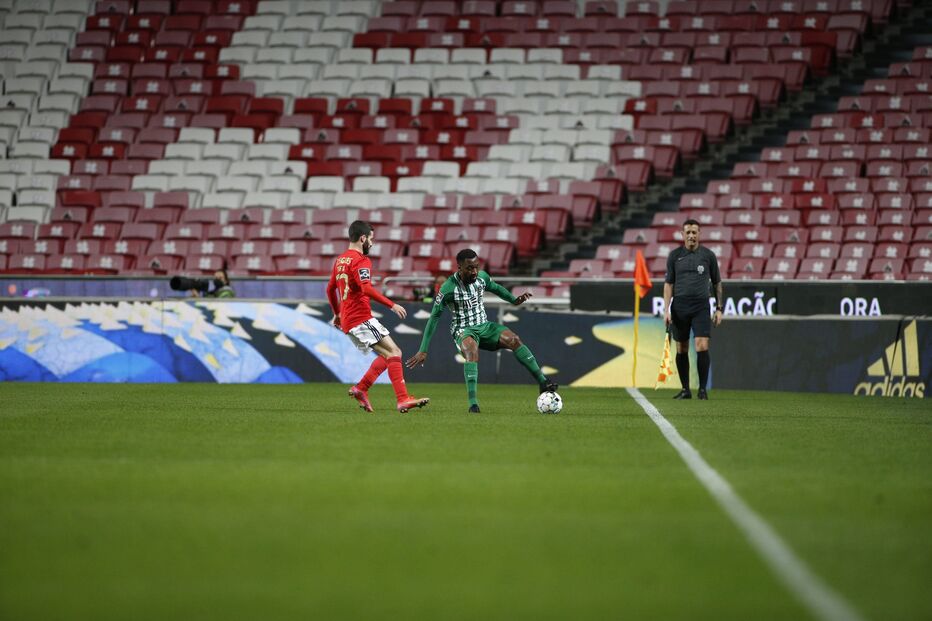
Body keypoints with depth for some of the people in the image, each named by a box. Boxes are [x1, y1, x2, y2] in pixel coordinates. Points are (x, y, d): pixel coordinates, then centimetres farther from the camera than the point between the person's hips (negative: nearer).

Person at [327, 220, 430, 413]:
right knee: (394, 352, -13)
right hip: (362, 319, -9)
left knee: (387, 355, 14)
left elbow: (330, 289, 28)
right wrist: (392, 305, -23)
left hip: (347, 321, 9)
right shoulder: (361, 261, -11)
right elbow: (366, 289, -25)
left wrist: (337, 314, 40)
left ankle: (360, 389, 7)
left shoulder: (340, 260, 17)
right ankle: (403, 399, -24)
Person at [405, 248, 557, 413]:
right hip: (463, 331, -5)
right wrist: (423, 351, -13)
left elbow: (495, 287, 22)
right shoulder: (449, 288, -18)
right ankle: (473, 403, -45)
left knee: (513, 339, -20)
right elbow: (434, 318, -12)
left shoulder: (482, 277, -3)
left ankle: (543, 383, -18)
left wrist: (514, 300, 6)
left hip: (484, 326, 5)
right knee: (471, 349, -38)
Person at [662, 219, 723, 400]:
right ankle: (685, 389, 12)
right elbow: (668, 283, 7)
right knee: (681, 349, 4)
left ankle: (703, 388, -6)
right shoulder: (675, 256, 5)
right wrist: (666, 309, -2)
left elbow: (717, 283, 11)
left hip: (701, 306, -1)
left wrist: (719, 308, 6)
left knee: (702, 346, -13)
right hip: (679, 306, 1)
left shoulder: (708, 255, 4)